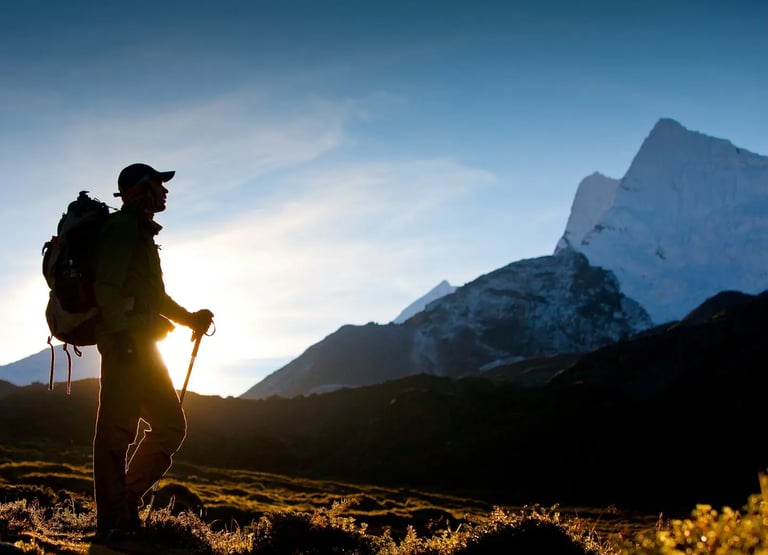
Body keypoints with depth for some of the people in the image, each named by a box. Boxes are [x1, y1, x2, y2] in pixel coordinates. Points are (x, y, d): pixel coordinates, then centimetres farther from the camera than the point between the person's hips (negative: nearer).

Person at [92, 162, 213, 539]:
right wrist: (124, 336, -22)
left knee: (171, 425, 10)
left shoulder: (140, 233, 24)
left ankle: (125, 501, 13)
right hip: (126, 344, -10)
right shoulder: (122, 228, -7)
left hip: (141, 346, 10)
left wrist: (190, 318, 16)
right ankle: (114, 520, -6)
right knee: (117, 430, -8)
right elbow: (107, 290, -18)